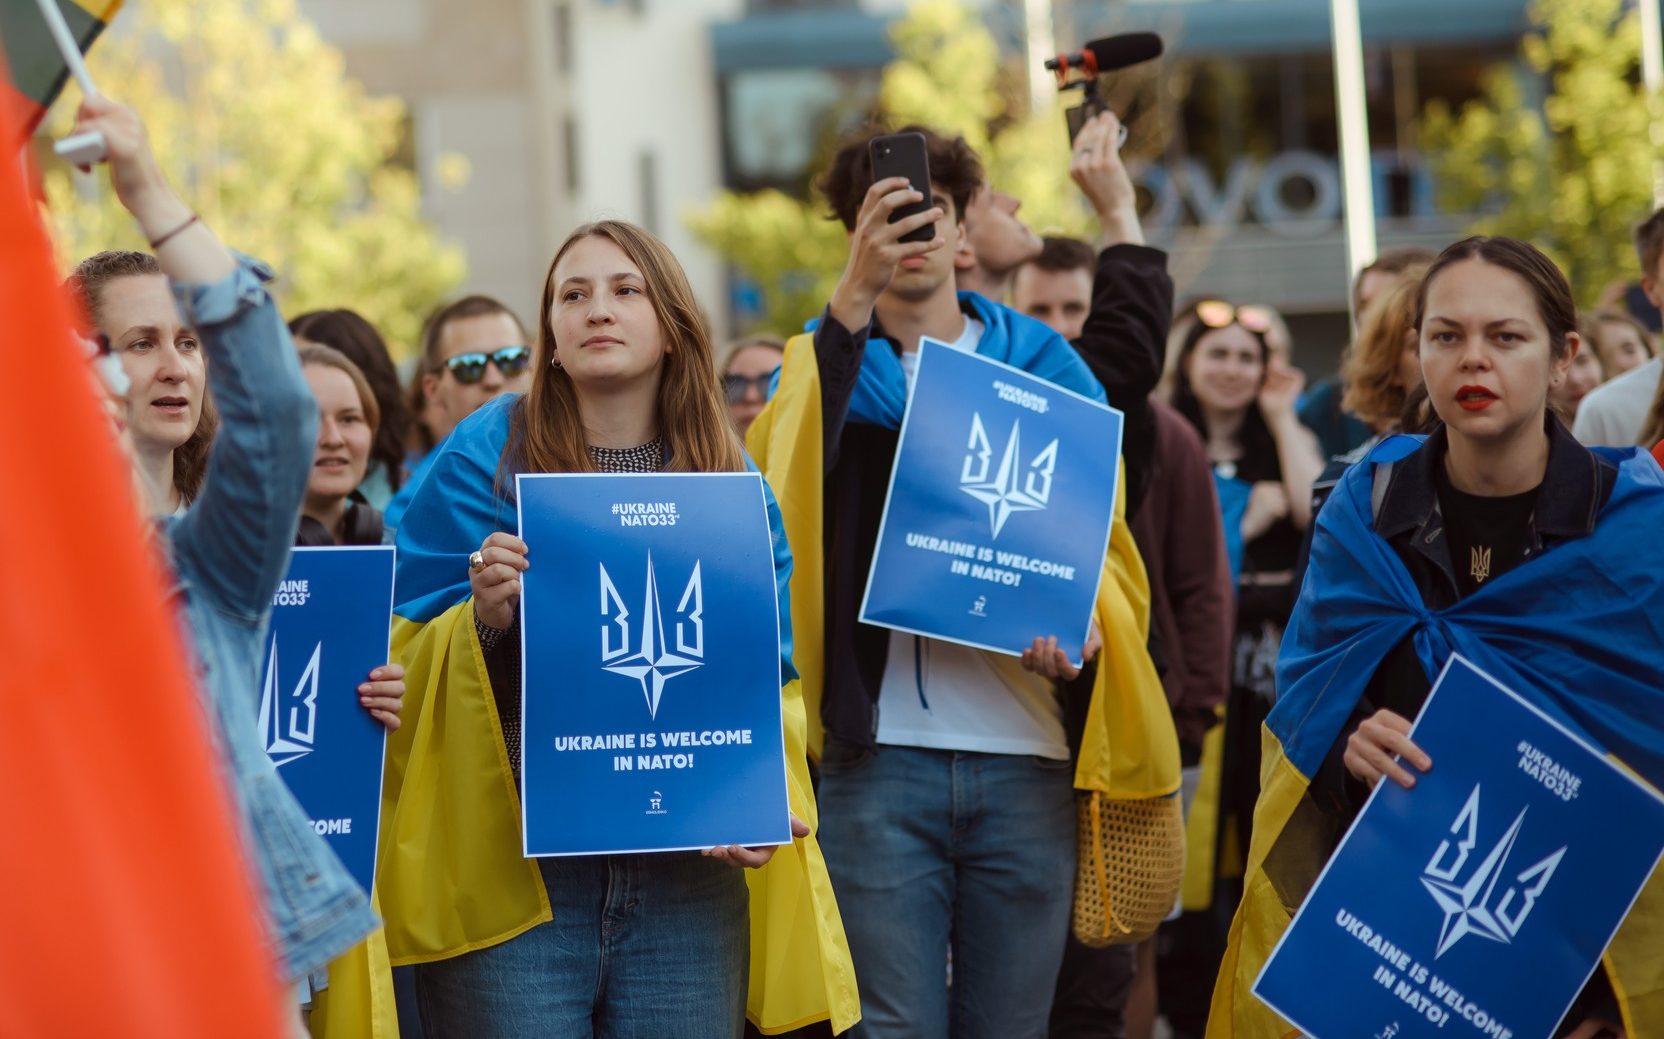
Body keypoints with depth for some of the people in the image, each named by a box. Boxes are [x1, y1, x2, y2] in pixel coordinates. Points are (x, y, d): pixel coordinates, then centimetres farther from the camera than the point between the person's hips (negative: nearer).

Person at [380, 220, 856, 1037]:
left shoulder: (730, 480, 10)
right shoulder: (486, 455, 1)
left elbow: (771, 671, 12)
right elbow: (405, 656, -1)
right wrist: (482, 620, -21)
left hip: (685, 871, 3)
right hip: (514, 869, -3)